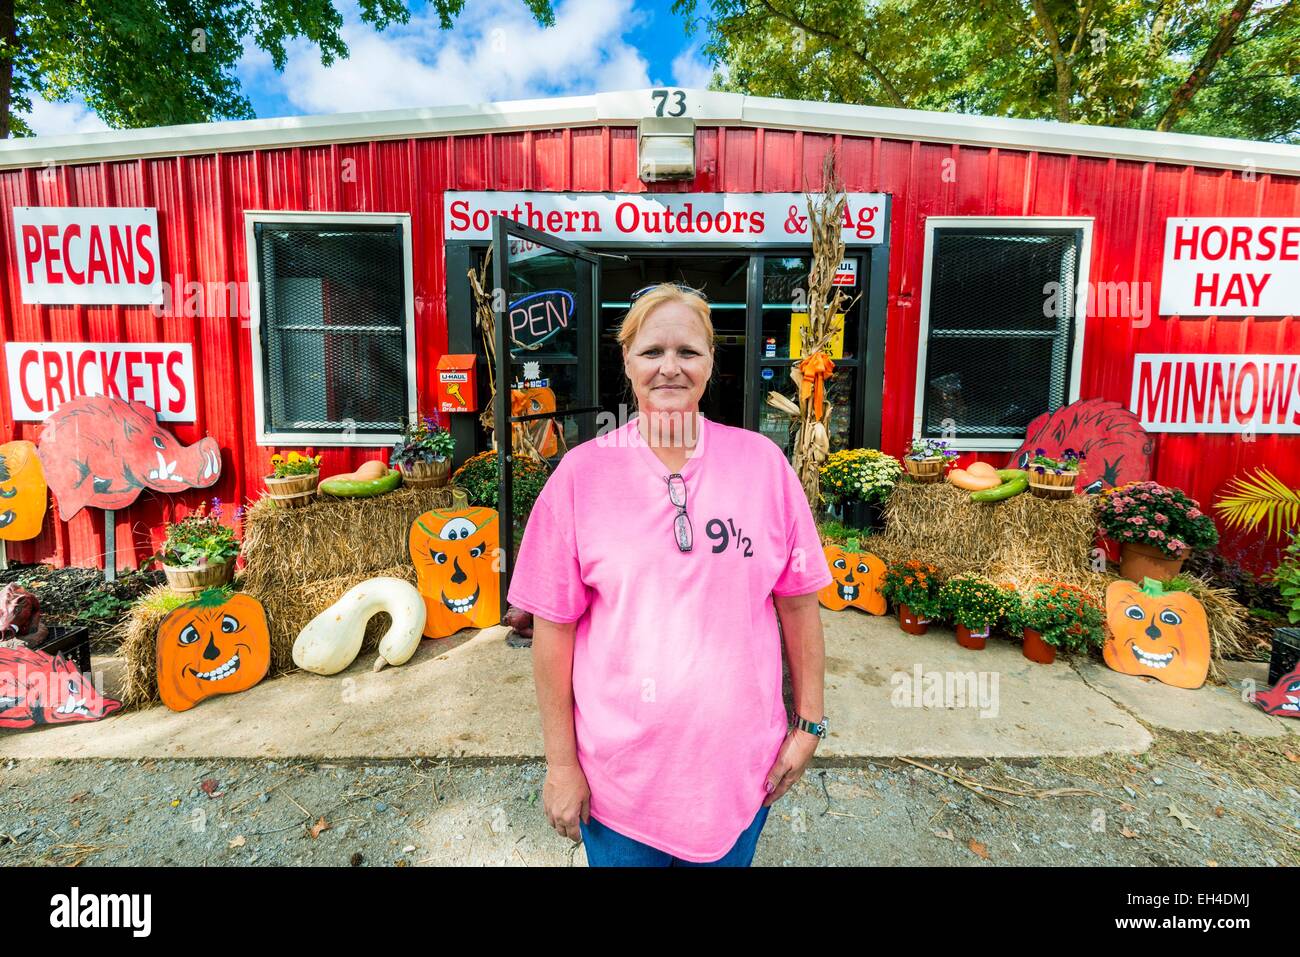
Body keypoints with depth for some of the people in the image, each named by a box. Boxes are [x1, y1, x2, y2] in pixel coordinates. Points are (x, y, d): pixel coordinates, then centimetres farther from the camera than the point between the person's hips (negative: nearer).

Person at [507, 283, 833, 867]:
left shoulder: (761, 461, -7)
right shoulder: (581, 473, -11)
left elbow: (798, 600, 0)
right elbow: (554, 626, -7)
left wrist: (809, 721, 3)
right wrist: (561, 761, -4)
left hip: (740, 766, 2)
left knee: (728, 857, 24)